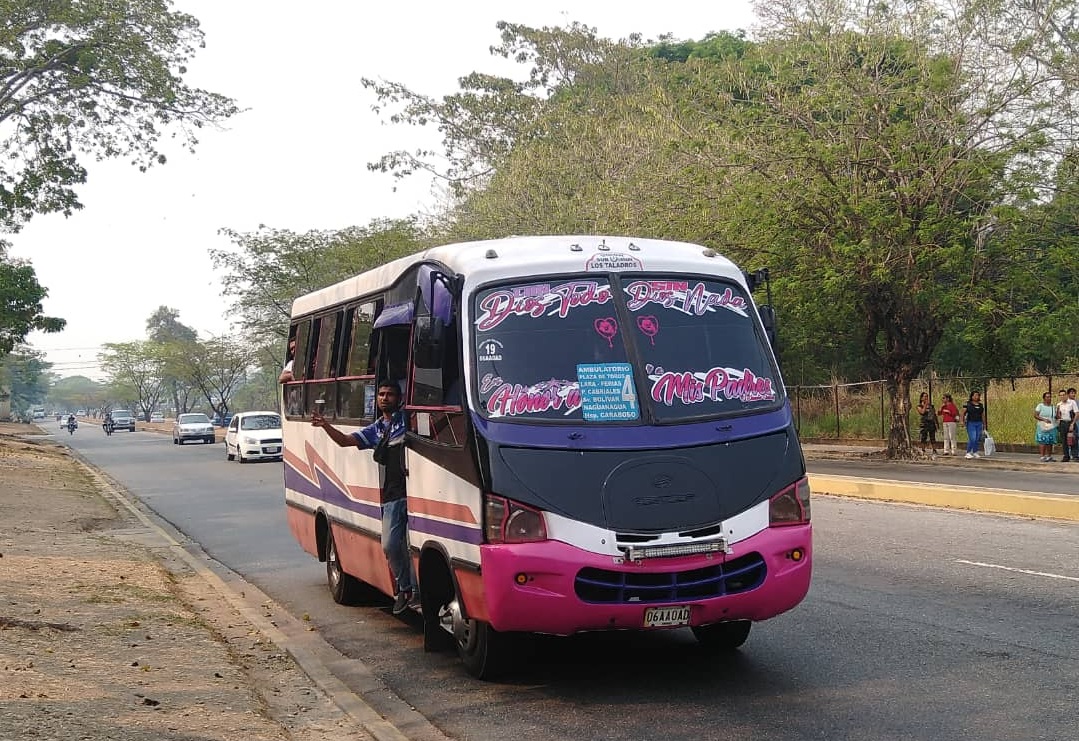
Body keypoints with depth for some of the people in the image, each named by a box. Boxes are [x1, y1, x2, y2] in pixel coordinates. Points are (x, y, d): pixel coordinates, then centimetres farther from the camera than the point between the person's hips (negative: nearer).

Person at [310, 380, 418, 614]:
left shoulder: (408, 419, 5)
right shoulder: (375, 430, 21)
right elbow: (345, 440, 14)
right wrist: (325, 425, -2)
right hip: (392, 495, 6)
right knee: (390, 545, 0)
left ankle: (417, 590, -1)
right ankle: (404, 588, 17)